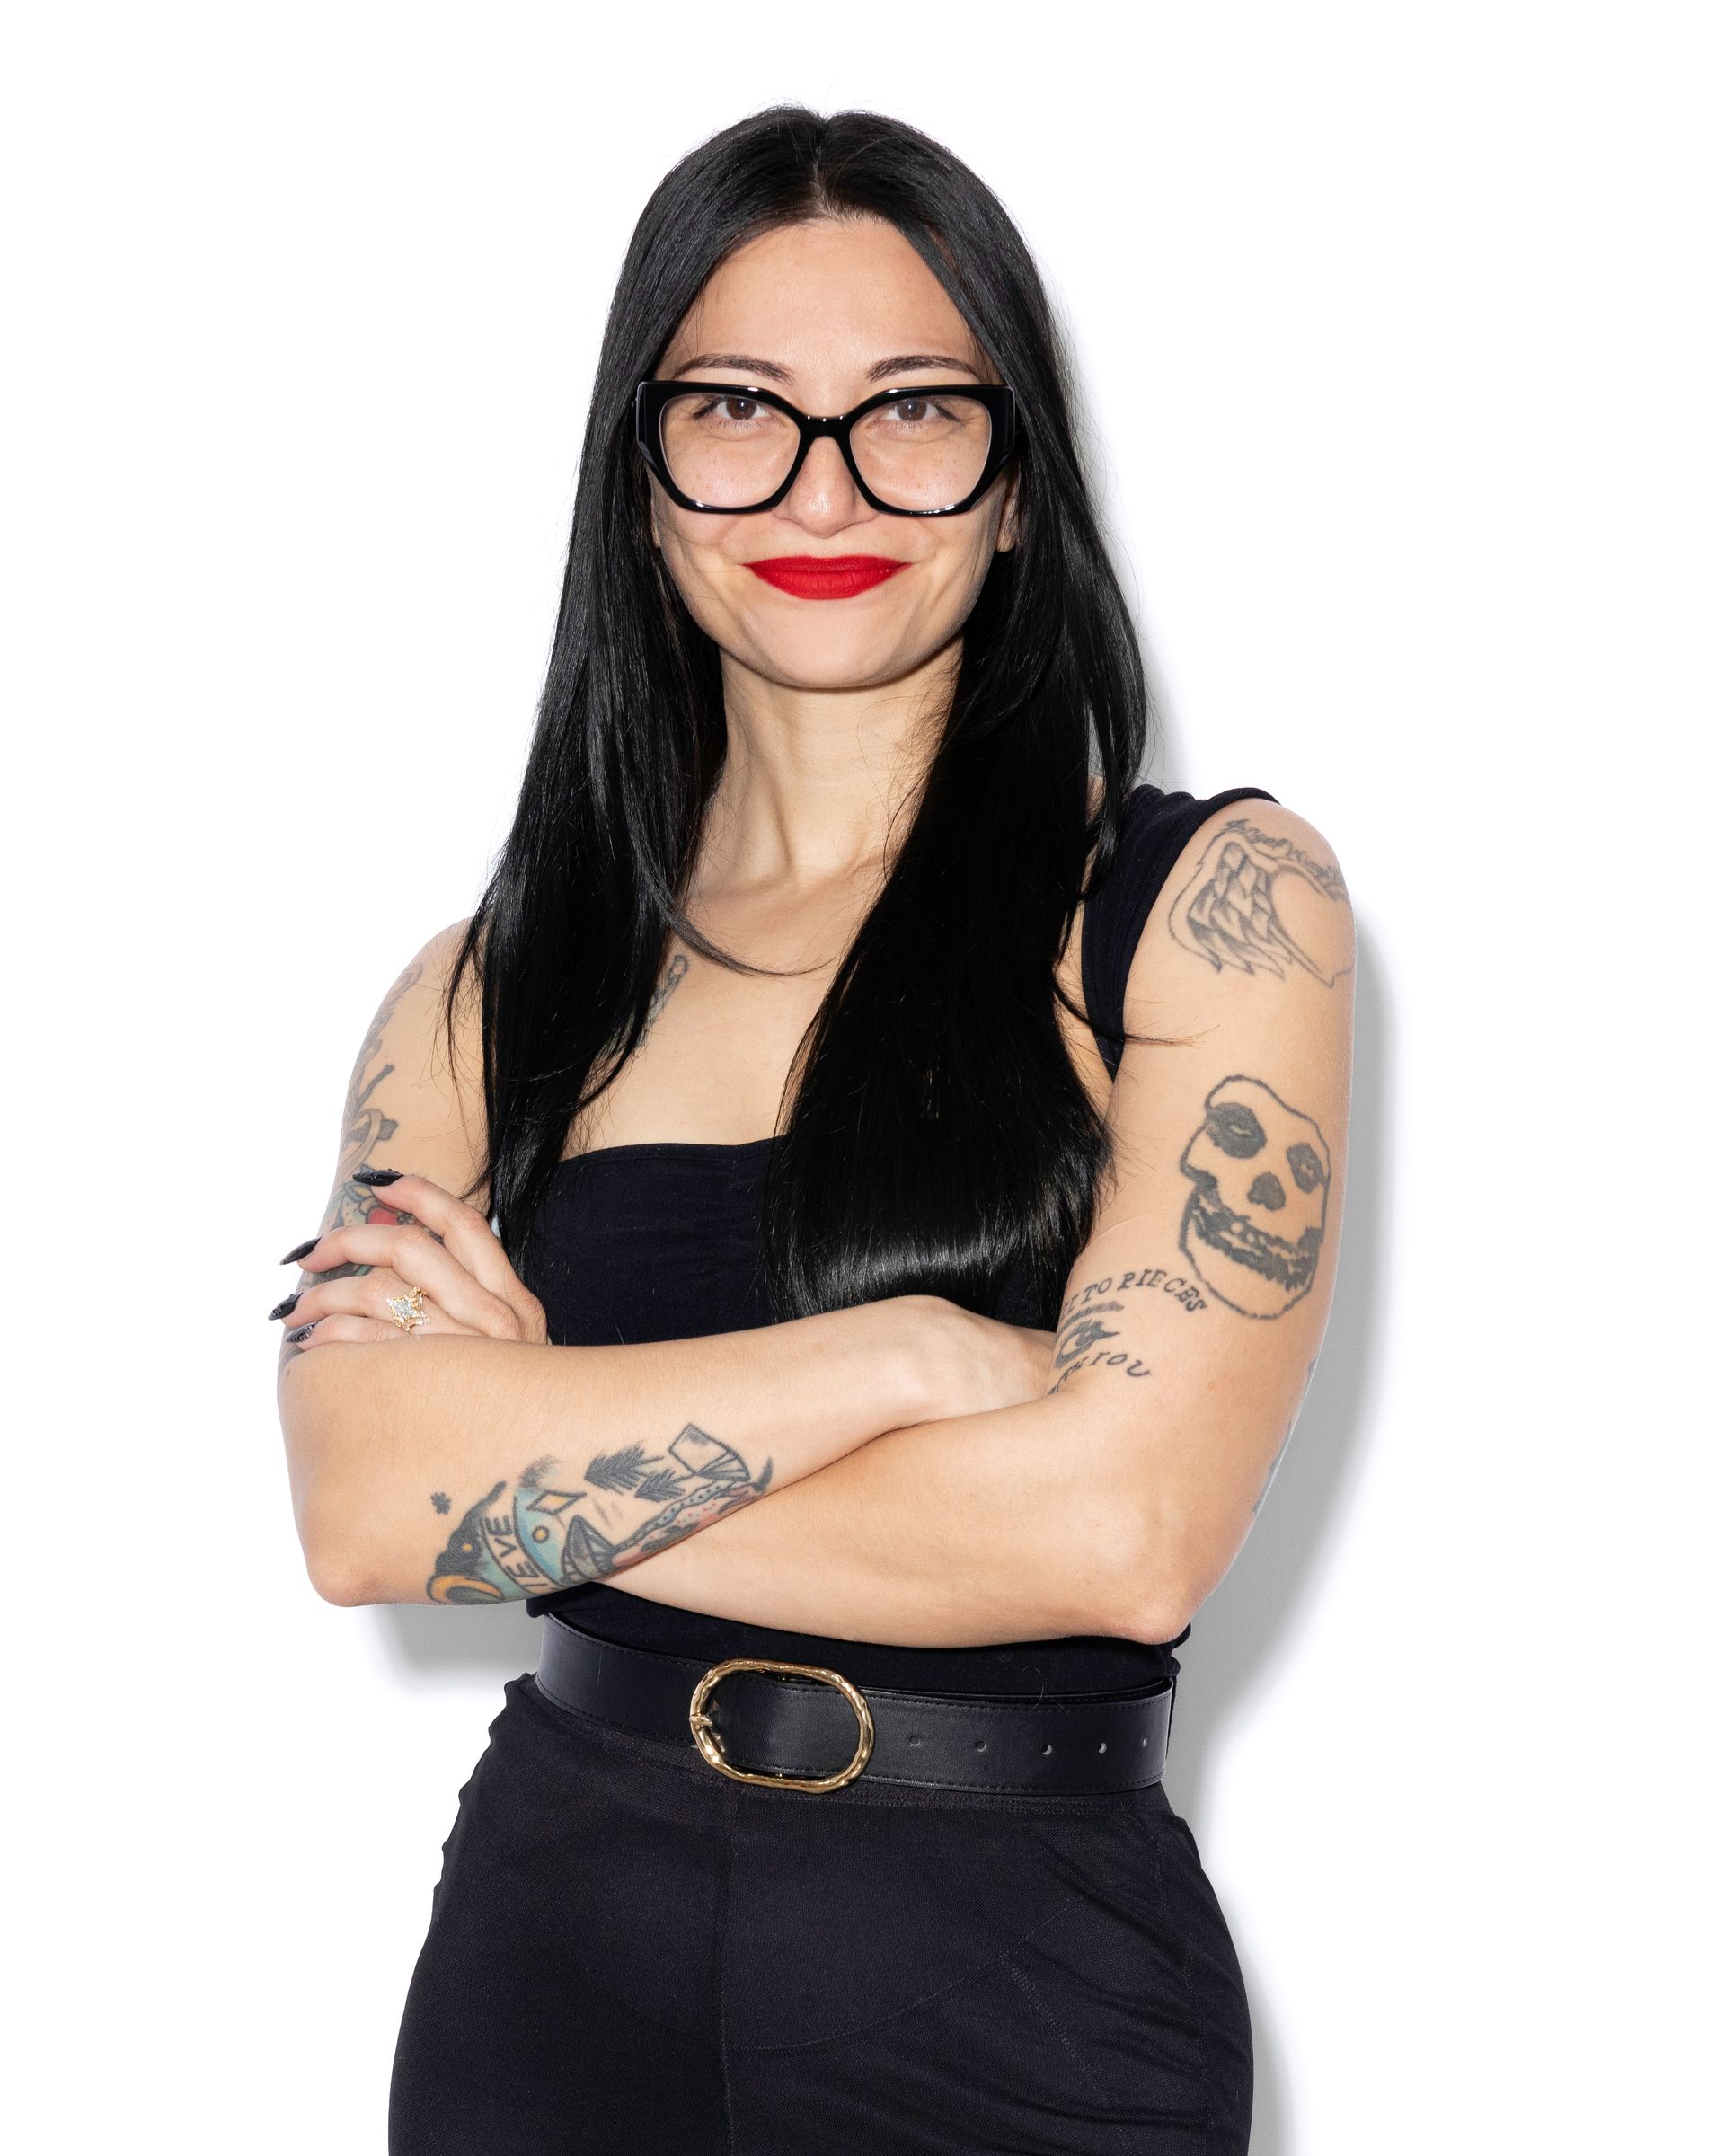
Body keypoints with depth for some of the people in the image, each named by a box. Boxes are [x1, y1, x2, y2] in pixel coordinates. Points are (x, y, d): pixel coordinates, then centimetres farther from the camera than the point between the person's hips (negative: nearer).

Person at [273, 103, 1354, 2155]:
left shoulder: (1208, 898, -5)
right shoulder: (489, 986, 3)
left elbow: (1123, 1526, -16)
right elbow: (361, 1504, -11)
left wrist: (532, 1464, -10)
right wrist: (909, 1354, -19)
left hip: (1024, 1984, -2)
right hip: (553, 1937, 2)